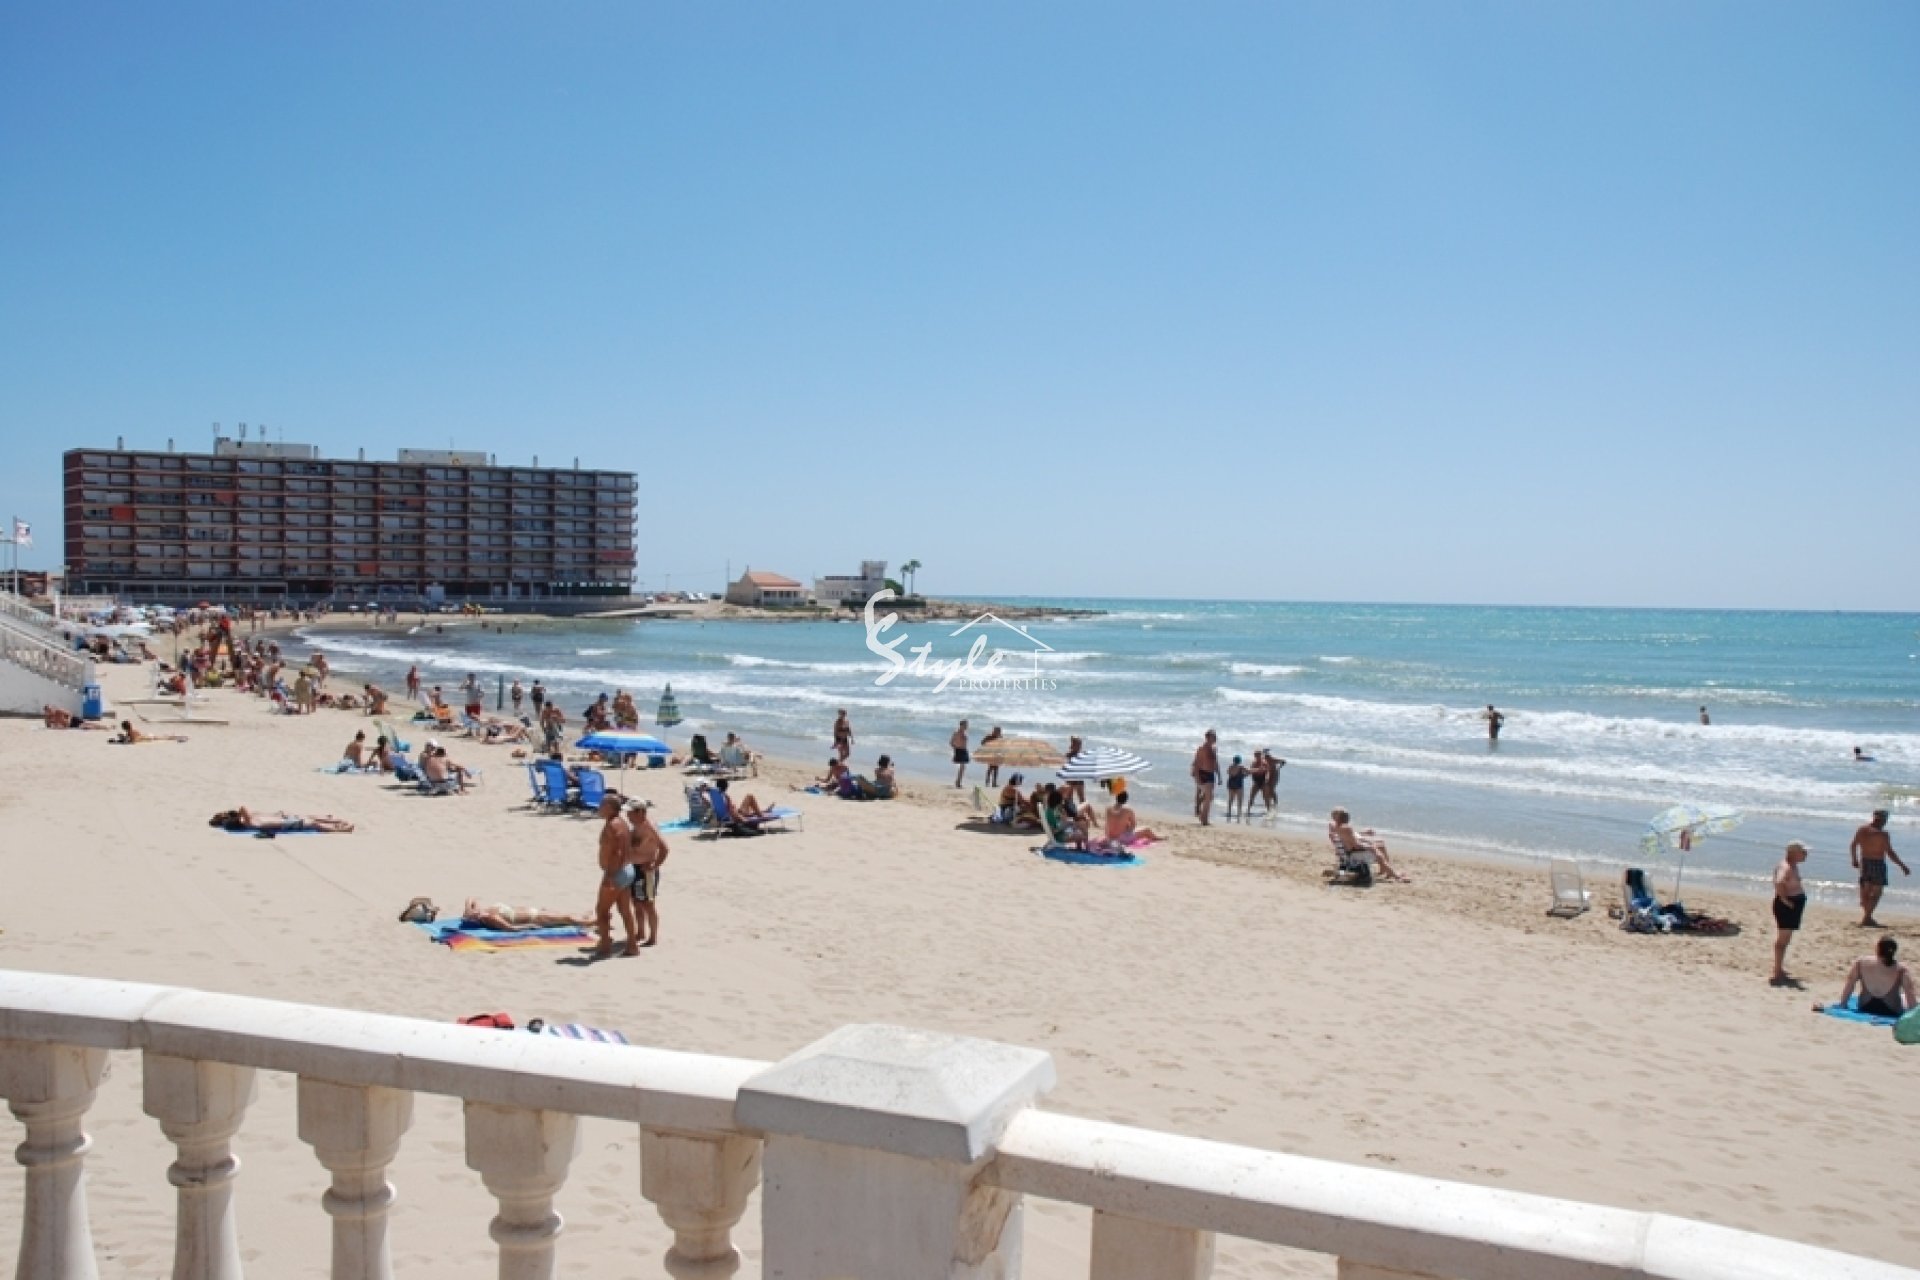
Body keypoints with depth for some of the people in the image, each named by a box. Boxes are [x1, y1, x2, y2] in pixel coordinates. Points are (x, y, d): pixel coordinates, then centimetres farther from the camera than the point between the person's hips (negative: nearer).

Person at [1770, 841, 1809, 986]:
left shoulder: (1793, 866, 10)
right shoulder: (1786, 867, -21)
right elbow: (1778, 883, -40)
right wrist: (1784, 899, -28)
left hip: (1794, 905, 10)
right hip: (1787, 906, -10)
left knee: (1784, 939, 18)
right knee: (1783, 939, -6)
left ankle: (1780, 970, 29)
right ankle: (1777, 973, -3)